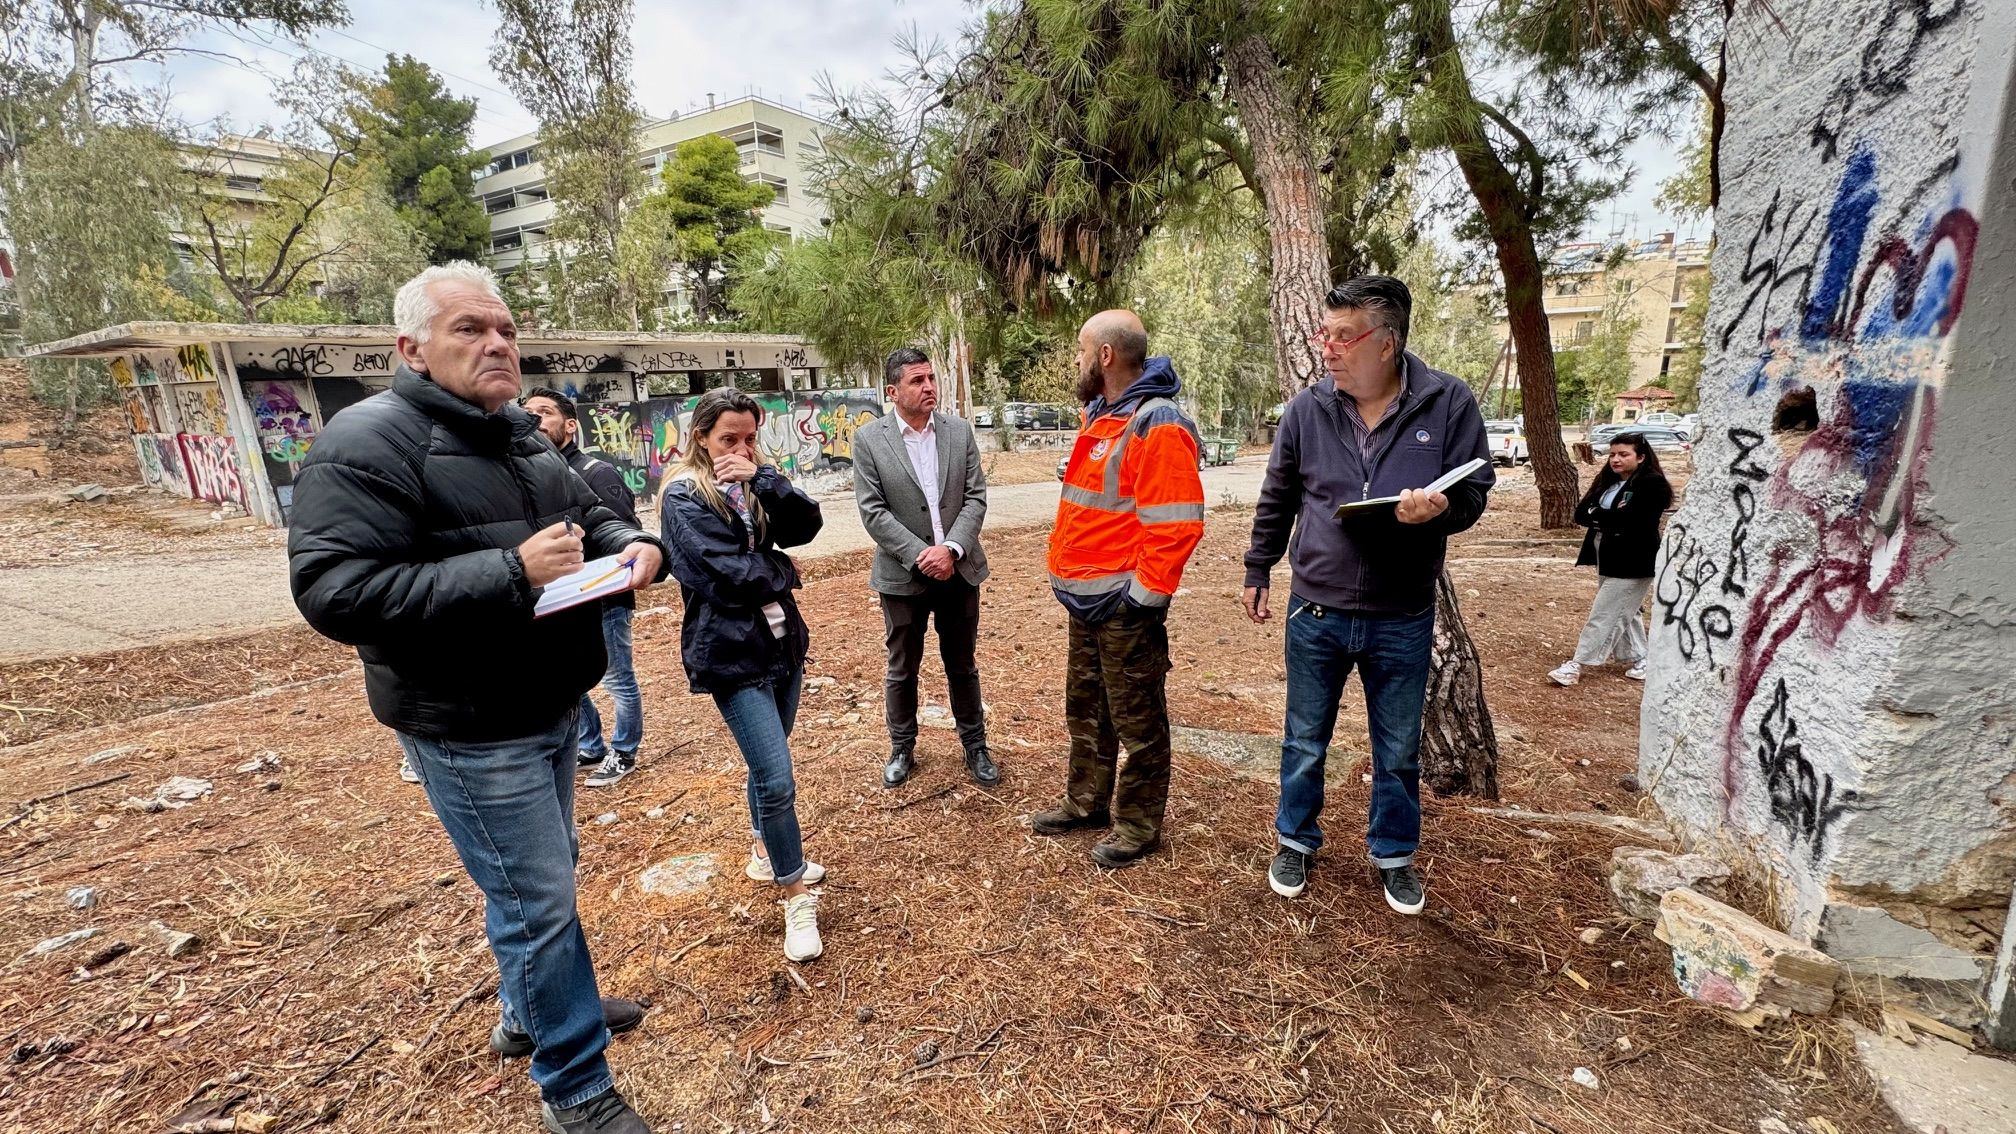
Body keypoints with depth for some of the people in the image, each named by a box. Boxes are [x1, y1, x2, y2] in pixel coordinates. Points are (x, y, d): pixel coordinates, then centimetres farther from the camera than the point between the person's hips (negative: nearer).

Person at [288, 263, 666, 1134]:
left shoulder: (521, 439, 9)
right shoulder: (369, 443, -17)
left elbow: (590, 514, 17)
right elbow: (336, 593, -25)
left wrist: (634, 545, -7)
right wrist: (511, 573, -31)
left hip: (549, 707, 9)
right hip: (470, 728, -8)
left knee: (544, 874, 23)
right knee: (538, 899, 1)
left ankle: (530, 1013, 47)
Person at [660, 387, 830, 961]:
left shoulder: (752, 485, 9)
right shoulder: (684, 498, -9)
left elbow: (807, 525, -7)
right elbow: (732, 576, -19)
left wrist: (763, 479, -18)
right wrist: (785, 570, -3)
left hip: (782, 642, 7)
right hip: (731, 655, -6)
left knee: (767, 766, 20)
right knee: (776, 780, -8)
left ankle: (765, 852, 42)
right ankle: (797, 895, 10)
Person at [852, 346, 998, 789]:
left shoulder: (959, 431, 1)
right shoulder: (869, 439, -6)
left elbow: (976, 497, -2)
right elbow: (872, 511, -10)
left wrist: (951, 548, -16)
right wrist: (921, 555, -17)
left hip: (959, 570, 2)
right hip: (903, 575, -2)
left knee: (963, 666, 15)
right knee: (901, 669, 13)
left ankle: (975, 747, 31)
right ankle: (902, 749, 32)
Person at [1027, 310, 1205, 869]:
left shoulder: (1157, 426, -18)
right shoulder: (1100, 416, 12)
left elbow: (1175, 527, -23)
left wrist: (1144, 598, -20)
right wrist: (1071, 574, 17)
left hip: (1122, 607, -9)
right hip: (1087, 601, 10)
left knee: (1136, 721, 8)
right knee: (1085, 709, 21)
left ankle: (1138, 826, 25)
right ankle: (1086, 801, 39)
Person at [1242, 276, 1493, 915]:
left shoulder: (1448, 403, -7)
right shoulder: (1307, 408, -3)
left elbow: (1473, 493, -1)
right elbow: (1276, 501, 7)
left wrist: (1440, 507, -24)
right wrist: (1257, 572, 12)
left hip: (1403, 621, 0)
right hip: (1315, 615, 1)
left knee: (1398, 752, 16)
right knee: (1304, 744, 15)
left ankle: (1394, 856, 39)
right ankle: (1295, 840, 37)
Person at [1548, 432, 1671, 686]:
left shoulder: (1653, 484, -12)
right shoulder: (1607, 481, 9)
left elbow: (1633, 520, -25)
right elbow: (1581, 513, 0)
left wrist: (1598, 515, -13)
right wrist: (1612, 518, -17)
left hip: (1632, 563, -8)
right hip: (1608, 560, 8)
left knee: (1603, 615, -5)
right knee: (1623, 612, 19)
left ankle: (1576, 665, -3)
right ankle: (1639, 659, 34)